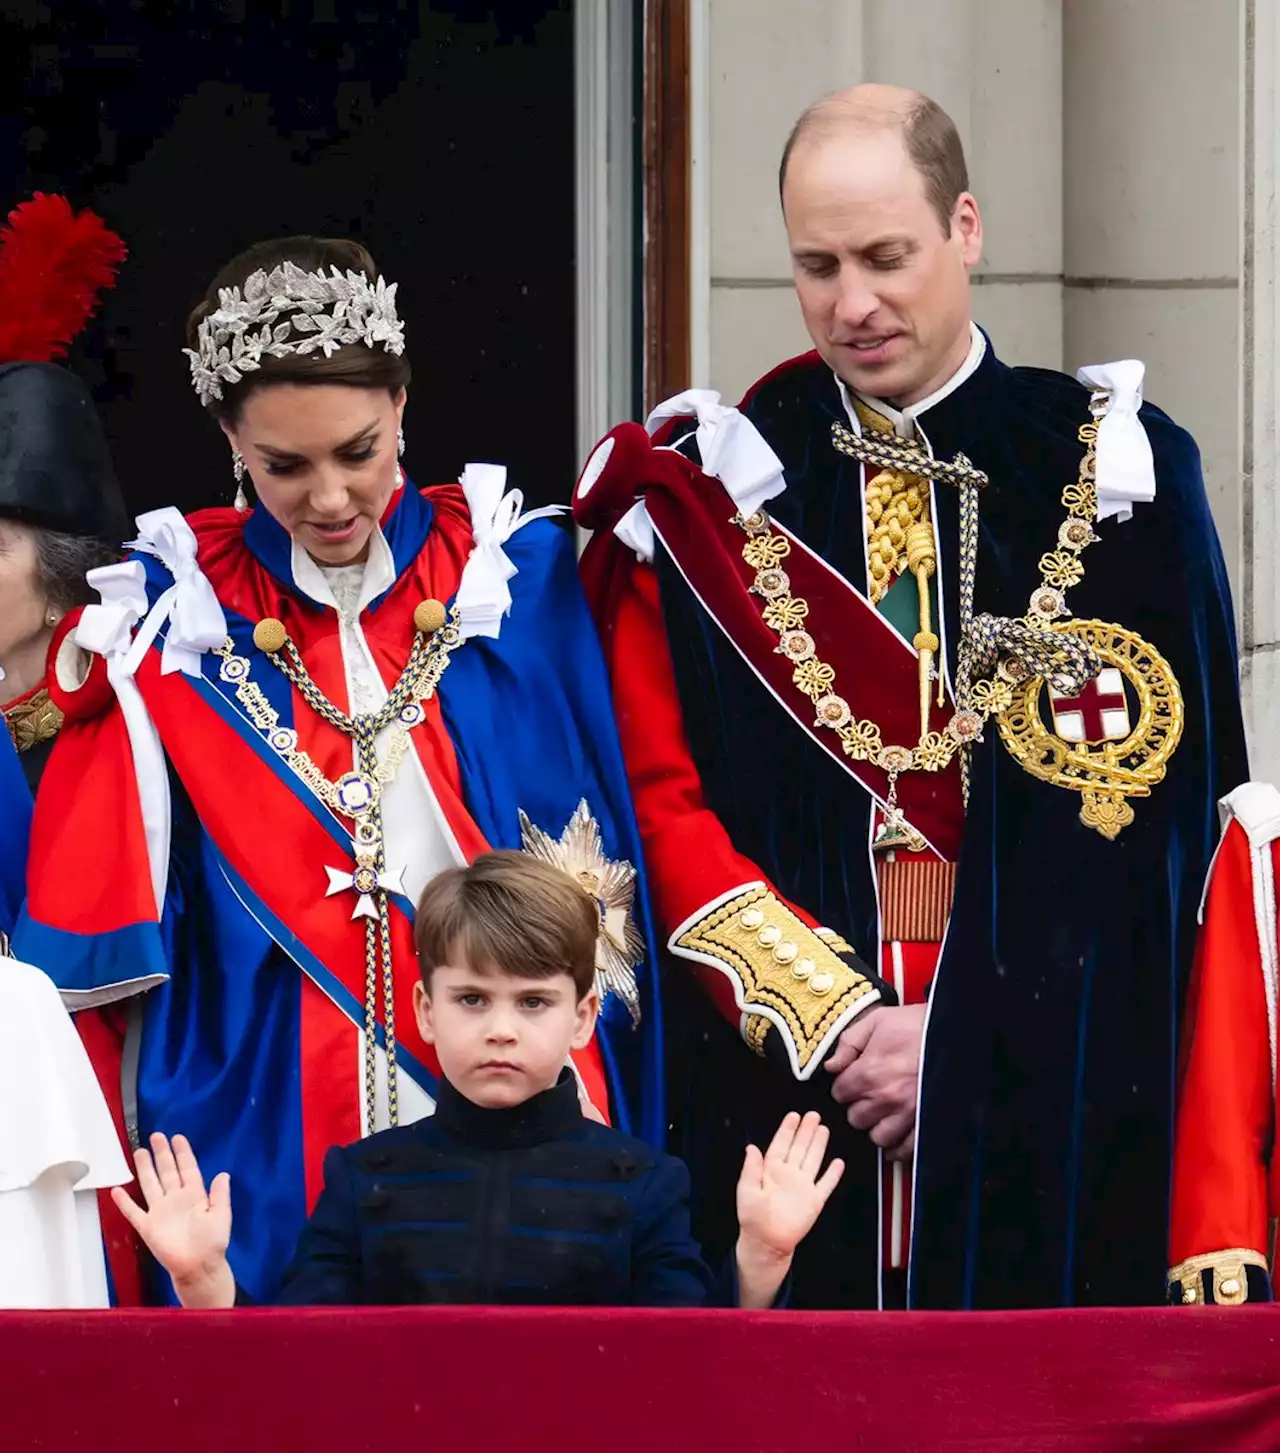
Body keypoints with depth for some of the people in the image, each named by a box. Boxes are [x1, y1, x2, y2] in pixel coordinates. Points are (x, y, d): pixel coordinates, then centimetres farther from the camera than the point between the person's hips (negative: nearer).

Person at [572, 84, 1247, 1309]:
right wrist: (827, 1015, -11)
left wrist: (965, 1040, -10)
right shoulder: (708, 494, 7)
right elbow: (660, 798, 1)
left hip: (1050, 1111, -1)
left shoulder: (1116, 474, 3)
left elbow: (1161, 821, -2)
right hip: (780, 1091, 1)